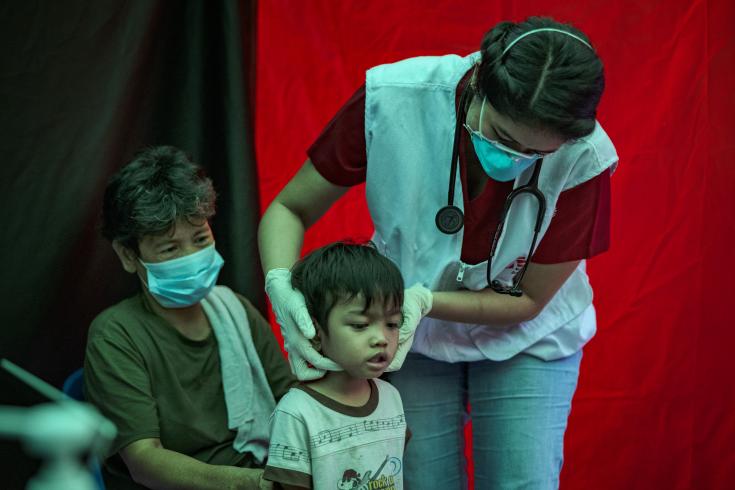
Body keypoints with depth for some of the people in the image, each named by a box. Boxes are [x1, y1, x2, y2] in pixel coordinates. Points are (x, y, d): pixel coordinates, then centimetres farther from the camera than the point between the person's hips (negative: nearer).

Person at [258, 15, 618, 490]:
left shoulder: (583, 159, -28)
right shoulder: (393, 99, -28)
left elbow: (527, 301, -15)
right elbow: (290, 210, -14)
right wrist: (282, 288, -34)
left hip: (524, 339, 0)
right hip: (412, 338, 0)